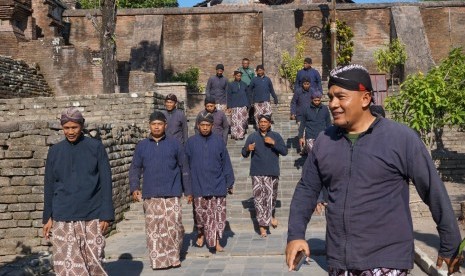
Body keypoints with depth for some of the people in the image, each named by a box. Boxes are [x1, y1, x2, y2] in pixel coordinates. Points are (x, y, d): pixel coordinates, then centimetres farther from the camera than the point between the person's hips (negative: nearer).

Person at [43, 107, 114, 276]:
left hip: (92, 217, -1)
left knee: (93, 261, 2)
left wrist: (106, 215, -5)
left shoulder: (96, 147, 0)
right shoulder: (55, 151, 6)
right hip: (63, 219, 1)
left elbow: (105, 182, -1)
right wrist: (47, 217, 9)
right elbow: (49, 186, 11)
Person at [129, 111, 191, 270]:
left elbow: (184, 169, 7)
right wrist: (134, 188, -5)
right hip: (150, 196, 2)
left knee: (174, 226, -5)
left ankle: (173, 256, 14)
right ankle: (159, 260, 11)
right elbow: (135, 169, 9)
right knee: (153, 228, 2)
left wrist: (188, 191, 6)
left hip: (172, 194, -1)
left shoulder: (175, 144, 4)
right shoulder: (142, 146, 8)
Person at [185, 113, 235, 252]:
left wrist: (229, 183, 2)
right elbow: (186, 164, 3)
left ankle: (216, 240, 6)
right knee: (200, 212, 9)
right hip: (198, 185, 0)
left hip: (217, 185, 0)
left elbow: (226, 163, 3)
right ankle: (201, 234, 33)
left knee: (218, 214, -2)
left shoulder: (219, 141, 1)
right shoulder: (191, 142, 1)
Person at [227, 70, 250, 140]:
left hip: (243, 106, 2)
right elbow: (228, 96, 2)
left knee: (242, 121, 1)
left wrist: (247, 105, 8)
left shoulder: (244, 84, 10)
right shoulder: (231, 85, 3)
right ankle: (235, 135, 1)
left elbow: (247, 95, 14)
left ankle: (241, 135, 10)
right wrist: (229, 107, -3)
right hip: (234, 106, -2)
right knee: (235, 121, -6)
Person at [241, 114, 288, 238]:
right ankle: (262, 225, -3)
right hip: (257, 173, 0)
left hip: (272, 173, 0)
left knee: (271, 196, 10)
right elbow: (244, 154, 7)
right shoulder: (252, 137, 6)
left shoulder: (276, 136, 5)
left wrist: (273, 143, -15)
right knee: (259, 198, -7)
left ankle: (271, 215, 39)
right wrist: (247, 149, -16)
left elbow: (285, 151, -2)